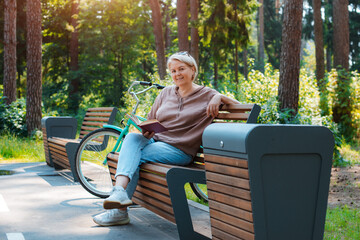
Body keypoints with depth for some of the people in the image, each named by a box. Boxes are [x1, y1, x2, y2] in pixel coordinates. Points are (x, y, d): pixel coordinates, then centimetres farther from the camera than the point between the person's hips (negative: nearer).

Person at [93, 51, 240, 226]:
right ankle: (119, 191, -42)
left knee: (134, 157, -25)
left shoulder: (206, 95, 4)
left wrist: (219, 97, -19)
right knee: (132, 137, -28)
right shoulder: (166, 93, 18)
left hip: (179, 150, -5)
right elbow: (150, 120, 23)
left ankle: (120, 210, -25)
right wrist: (146, 130, 0)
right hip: (154, 140, 5)